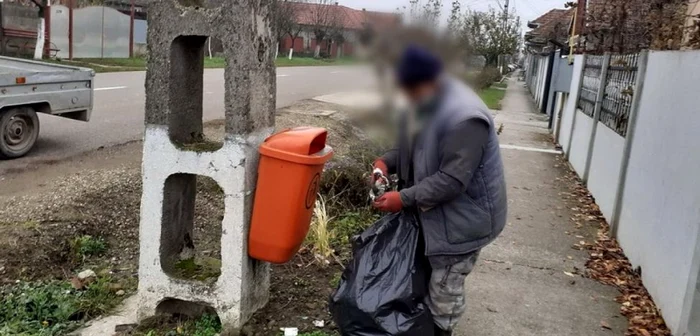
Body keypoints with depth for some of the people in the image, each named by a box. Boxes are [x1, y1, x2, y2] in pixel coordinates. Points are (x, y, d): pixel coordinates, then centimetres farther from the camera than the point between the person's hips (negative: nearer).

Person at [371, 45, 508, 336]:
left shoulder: (465, 118, -32)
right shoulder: (426, 104, 0)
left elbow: (452, 180, -33)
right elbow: (414, 147, 13)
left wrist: (405, 198, -31)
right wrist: (387, 161, -7)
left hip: (462, 216, -9)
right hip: (433, 209, 9)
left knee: (444, 286, 7)